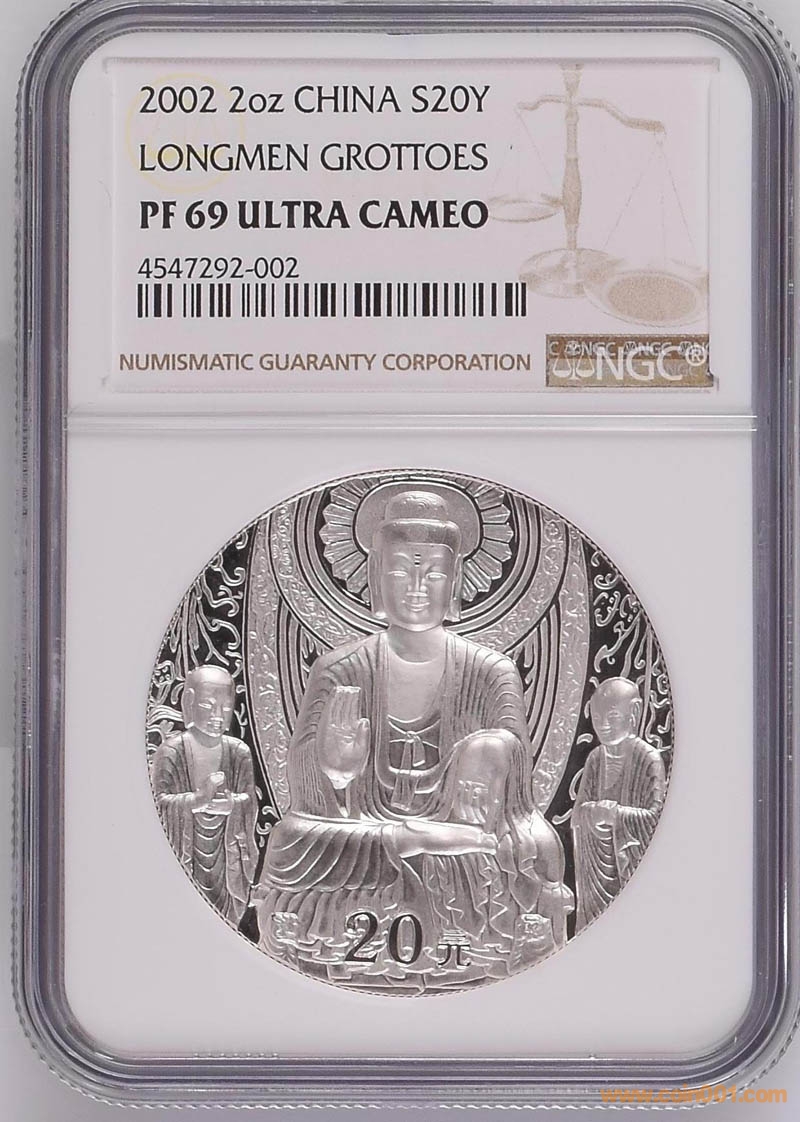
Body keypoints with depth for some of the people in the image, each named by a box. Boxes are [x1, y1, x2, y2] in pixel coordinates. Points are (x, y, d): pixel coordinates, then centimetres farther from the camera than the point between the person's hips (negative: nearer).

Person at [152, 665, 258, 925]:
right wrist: (198, 799, -27)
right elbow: (160, 801, -12)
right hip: (184, 852, -3)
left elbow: (250, 803, 1)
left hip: (226, 853, 3)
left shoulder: (239, 752, 3)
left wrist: (230, 804, -20)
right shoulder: (172, 750, -7)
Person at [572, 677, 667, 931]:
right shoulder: (595, 758, 6)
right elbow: (577, 812, 4)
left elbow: (656, 816, -17)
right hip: (599, 861, 5)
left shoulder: (649, 759, -11)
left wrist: (615, 814, -23)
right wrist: (592, 812, -17)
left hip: (634, 862, -5)